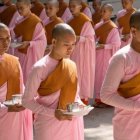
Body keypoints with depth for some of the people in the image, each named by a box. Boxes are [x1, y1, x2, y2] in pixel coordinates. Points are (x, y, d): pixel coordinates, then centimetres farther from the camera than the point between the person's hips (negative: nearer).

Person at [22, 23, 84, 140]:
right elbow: (27, 100, -10)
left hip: (72, 123, 5)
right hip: (49, 124, -5)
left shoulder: (72, 65, 4)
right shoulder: (40, 68, -13)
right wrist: (53, 113, -19)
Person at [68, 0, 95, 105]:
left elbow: (90, 38, -14)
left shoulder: (86, 21, -12)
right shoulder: (71, 22, 10)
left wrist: (78, 38, -25)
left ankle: (84, 98, 6)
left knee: (82, 74, -2)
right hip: (72, 52, 7)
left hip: (83, 53, -7)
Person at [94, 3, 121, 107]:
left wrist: (103, 46, -19)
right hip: (98, 55, 6)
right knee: (98, 75, 8)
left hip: (107, 55, -6)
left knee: (105, 75, -1)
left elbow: (116, 44, -14)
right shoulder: (98, 26, 7)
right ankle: (99, 97, 16)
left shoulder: (113, 28, -11)